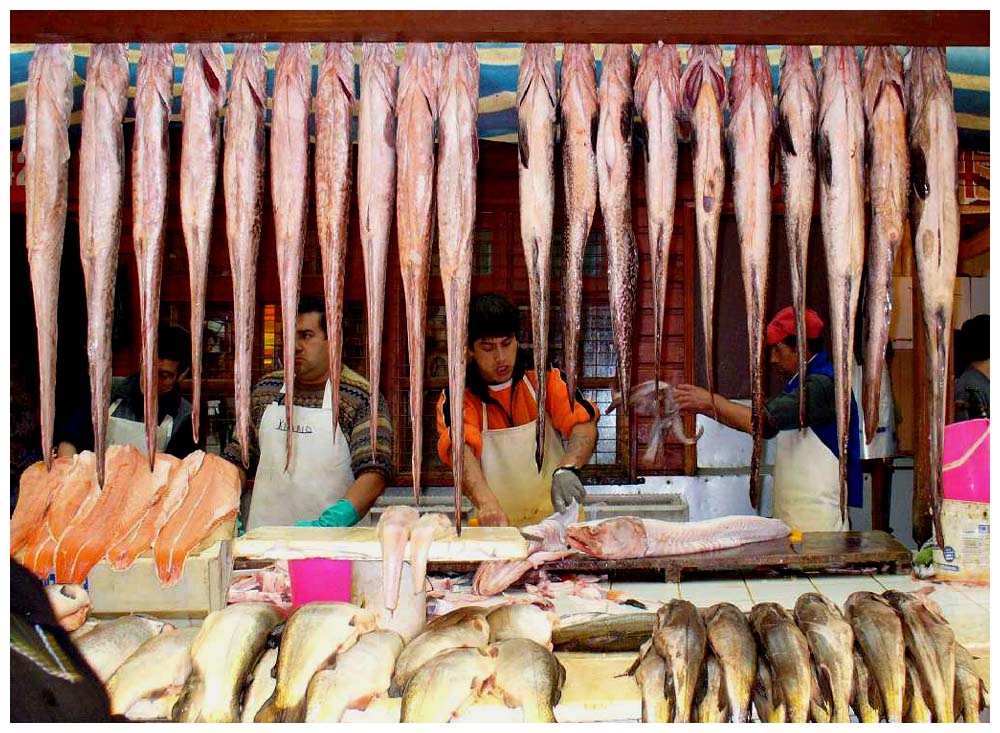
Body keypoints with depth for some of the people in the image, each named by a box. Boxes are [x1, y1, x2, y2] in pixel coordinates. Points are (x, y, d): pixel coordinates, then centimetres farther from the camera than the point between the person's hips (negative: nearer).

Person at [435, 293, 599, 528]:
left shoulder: (542, 375, 2)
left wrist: (568, 469, -31)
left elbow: (585, 425, -9)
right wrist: (485, 501, -42)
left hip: (556, 514, 0)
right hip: (497, 525, 0)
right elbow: (461, 449, -22)